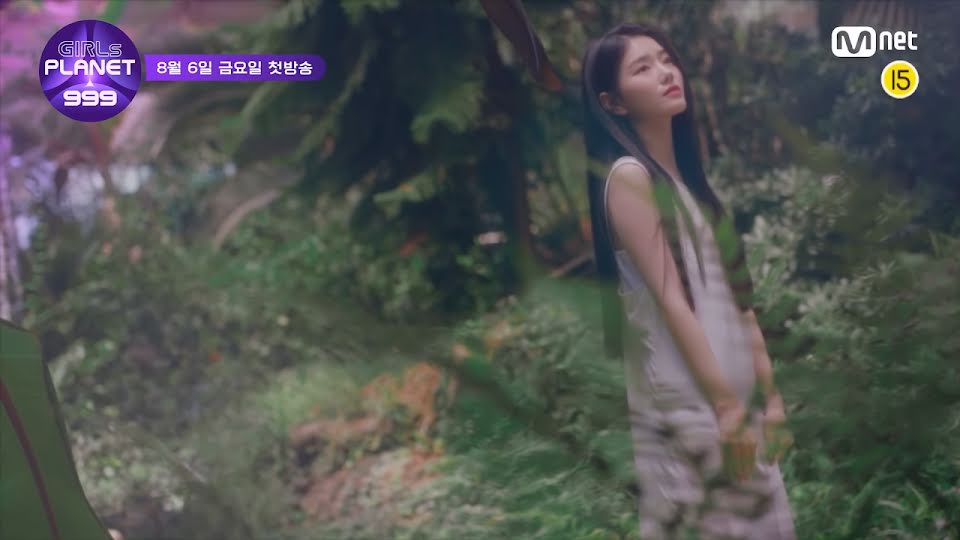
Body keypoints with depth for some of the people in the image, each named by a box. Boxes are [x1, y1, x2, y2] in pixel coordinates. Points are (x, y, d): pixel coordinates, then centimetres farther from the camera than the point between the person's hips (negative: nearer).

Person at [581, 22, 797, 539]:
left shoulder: (686, 174, 14)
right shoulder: (627, 175, -11)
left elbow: (731, 294, 13)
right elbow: (669, 300, -16)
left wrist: (769, 392, 11)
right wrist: (724, 402, -16)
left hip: (731, 388, 8)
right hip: (680, 394, -8)